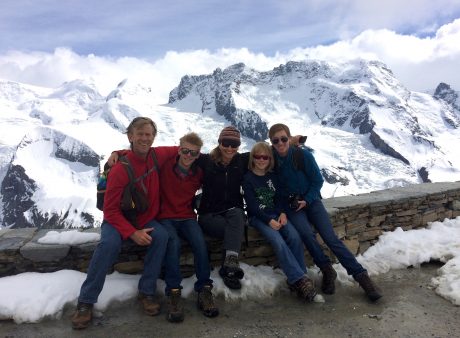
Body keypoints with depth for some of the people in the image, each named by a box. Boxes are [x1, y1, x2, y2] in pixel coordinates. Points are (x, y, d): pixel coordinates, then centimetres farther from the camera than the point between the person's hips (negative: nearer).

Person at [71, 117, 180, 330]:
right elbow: (110, 210, -17)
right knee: (109, 243, -33)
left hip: (146, 220, 4)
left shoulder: (156, 156, -9)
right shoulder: (120, 169, -22)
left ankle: (147, 292, -12)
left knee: (162, 236, -27)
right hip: (118, 220, -3)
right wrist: (132, 233, -27)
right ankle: (85, 302, -14)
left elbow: (176, 151, 16)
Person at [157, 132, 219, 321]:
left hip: (187, 218, 2)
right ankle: (174, 293, -24)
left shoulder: (198, 174, 6)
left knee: (200, 243, -25)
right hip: (166, 218, -2)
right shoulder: (165, 166, -2)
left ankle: (204, 291, -14)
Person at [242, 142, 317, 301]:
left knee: (295, 237, -23)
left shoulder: (273, 176, 13)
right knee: (278, 241, -29)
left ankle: (297, 279, -16)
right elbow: (252, 205, -8)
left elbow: (279, 197, 11)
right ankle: (300, 279, -25)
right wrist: (269, 221, -17)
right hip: (257, 217, -4)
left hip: (276, 214, 4)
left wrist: (282, 213, -9)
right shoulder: (248, 178, -1)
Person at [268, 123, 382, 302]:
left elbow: (318, 180, -2)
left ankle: (361, 275, -5)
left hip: (311, 200, 0)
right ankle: (327, 271, -7)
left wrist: (306, 201, -11)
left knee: (331, 238, -13)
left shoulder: (304, 155, -10)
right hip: (291, 206, 1)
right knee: (307, 233, -27)